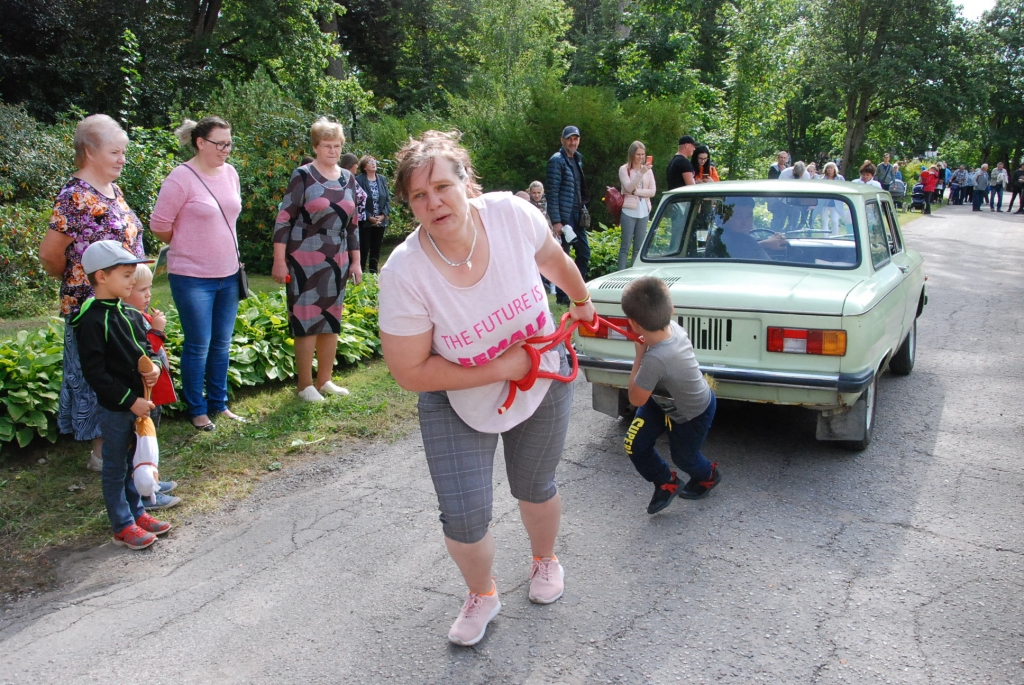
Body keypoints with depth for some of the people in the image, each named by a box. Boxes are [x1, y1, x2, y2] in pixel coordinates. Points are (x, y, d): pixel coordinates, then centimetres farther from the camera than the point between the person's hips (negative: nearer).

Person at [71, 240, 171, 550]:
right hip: (114, 408, -7)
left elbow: (146, 348, 17)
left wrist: (154, 366, -6)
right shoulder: (92, 321, -18)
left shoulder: (131, 315, 6)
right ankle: (122, 525, 19)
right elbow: (95, 373, -21)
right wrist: (129, 400, -21)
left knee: (134, 461, 20)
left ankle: (136, 512, 34)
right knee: (116, 467, 7)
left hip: (139, 402, 7)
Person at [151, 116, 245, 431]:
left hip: (229, 274, 6)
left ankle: (219, 404, 27)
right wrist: (191, 248, 3)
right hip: (193, 277, -6)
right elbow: (159, 226, -9)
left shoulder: (230, 173, 6)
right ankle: (197, 411, 18)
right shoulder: (181, 178, -14)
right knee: (198, 346, 3)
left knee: (222, 343, 14)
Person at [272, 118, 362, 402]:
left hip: (337, 261, 6)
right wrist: (279, 261, -13)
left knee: (332, 321, 10)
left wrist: (356, 261, 14)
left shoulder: (348, 179, 10)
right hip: (305, 261, -6)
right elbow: (284, 219, -8)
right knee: (307, 321, -2)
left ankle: (324, 380, 21)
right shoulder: (303, 176, -6)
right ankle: (305, 385, 7)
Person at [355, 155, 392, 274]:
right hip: (365, 222, -5)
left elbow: (388, 198, 7)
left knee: (376, 249, 11)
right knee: (364, 249, -1)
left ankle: (373, 273, 20)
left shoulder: (382, 179, 7)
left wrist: (384, 215, -6)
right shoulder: (359, 180, -9)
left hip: (381, 221, 5)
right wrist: (369, 217, -15)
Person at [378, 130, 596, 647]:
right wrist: (500, 368, -24)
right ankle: (481, 595, 30)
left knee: (534, 488, 18)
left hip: (542, 380, 2)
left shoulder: (510, 213, -23)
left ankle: (545, 559, 53)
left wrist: (581, 301, 19)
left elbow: (554, 261, 0)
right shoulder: (404, 273, -28)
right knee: (464, 516, -5)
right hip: (457, 400, -1)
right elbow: (411, 373, -22)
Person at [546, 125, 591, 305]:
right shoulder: (557, 160, -10)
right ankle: (562, 297, 7)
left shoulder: (577, 159, 15)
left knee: (584, 252, 11)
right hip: (564, 216, -8)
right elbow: (552, 192, -14)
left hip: (578, 215, 8)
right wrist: (556, 221, -19)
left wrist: (583, 209, 15)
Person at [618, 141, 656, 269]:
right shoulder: (624, 169, -1)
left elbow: (652, 191, 3)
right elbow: (629, 187, -15)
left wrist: (636, 191, -9)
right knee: (625, 246, -3)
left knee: (639, 247, 6)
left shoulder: (648, 170, 9)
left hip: (644, 211, 4)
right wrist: (641, 173, -25)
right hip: (629, 211, -4)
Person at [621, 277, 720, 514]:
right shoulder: (673, 327, -23)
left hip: (694, 414, -7)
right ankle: (666, 484, 28)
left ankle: (708, 476, 55)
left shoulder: (655, 359, -45)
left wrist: (639, 354, -27)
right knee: (634, 445, 4)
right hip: (665, 401, 7)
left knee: (683, 457, 21)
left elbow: (636, 399, -29)